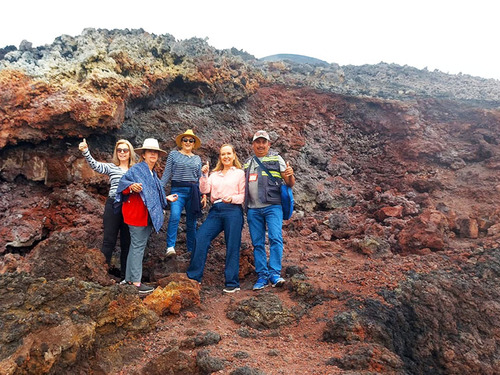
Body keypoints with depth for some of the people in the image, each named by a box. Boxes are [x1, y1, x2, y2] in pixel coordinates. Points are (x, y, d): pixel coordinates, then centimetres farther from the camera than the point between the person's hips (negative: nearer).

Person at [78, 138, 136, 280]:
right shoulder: (111, 167, 7)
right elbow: (95, 165, -9)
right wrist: (85, 151, -23)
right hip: (113, 206, -1)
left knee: (127, 243, 9)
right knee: (109, 240, 0)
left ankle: (125, 276, 18)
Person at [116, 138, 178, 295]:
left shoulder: (153, 174, 20)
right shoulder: (137, 169, -8)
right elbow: (123, 183, -18)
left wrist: (166, 199, 31)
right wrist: (131, 187, -37)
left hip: (147, 216, 9)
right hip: (136, 214, -9)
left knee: (137, 246, 13)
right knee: (138, 246, -7)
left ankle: (130, 278, 22)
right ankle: (136, 282, -2)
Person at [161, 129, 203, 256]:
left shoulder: (197, 158, 17)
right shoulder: (174, 154, 8)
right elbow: (167, 174, 4)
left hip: (193, 192, 3)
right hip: (177, 190, -3)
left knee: (191, 223, 5)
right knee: (174, 216, -26)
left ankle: (192, 251, 14)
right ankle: (170, 247, -26)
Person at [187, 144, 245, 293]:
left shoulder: (239, 173, 9)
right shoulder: (214, 174, 21)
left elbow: (244, 195, 3)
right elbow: (205, 190, 8)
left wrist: (232, 199, -14)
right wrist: (204, 174, -3)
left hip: (233, 210, -4)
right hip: (215, 211, 4)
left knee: (232, 247, -3)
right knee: (200, 238, -11)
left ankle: (232, 283, 5)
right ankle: (194, 277, -1)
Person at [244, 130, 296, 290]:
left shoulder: (276, 159, 8)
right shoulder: (248, 163, 20)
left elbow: (290, 184, 4)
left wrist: (290, 175, -18)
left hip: (272, 206, -4)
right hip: (253, 209, 4)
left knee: (275, 238, -16)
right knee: (257, 243, 4)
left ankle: (275, 273, -11)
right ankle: (262, 276, 11)